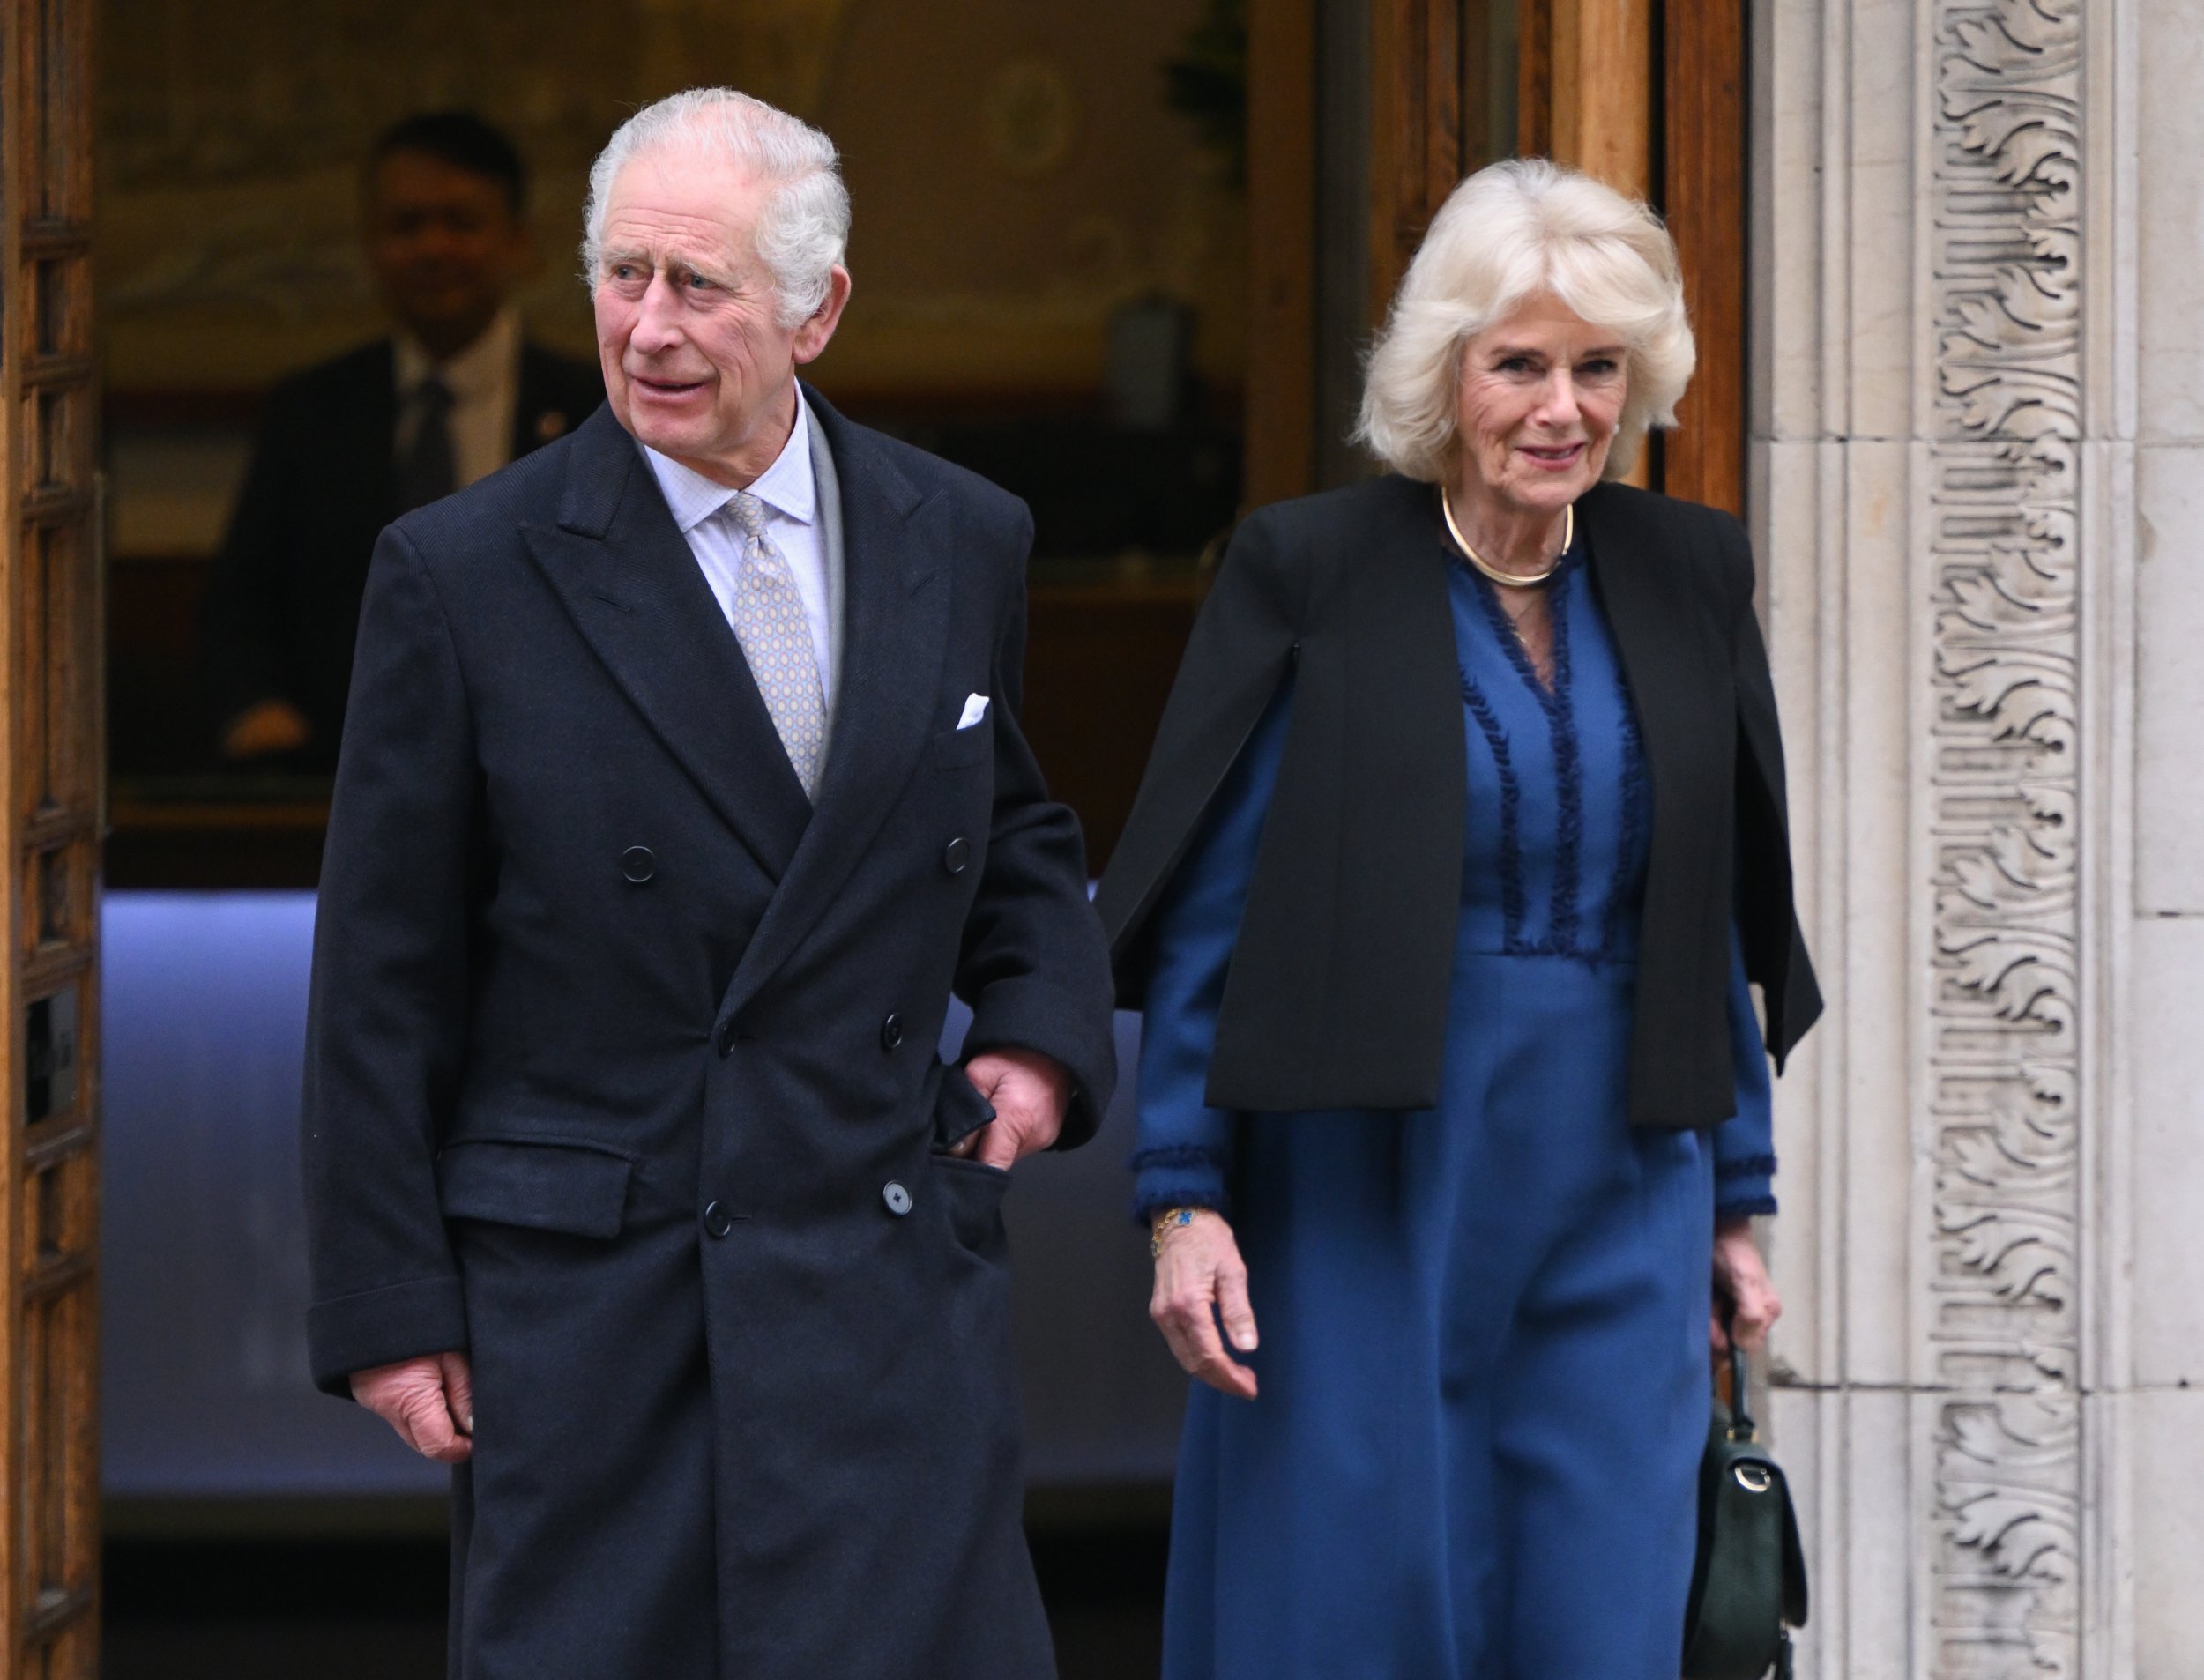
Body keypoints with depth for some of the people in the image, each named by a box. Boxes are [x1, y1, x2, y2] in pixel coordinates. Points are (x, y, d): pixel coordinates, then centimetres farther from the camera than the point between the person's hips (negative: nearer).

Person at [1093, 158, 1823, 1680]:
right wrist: (1185, 1199, -8)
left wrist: (1737, 1202, 13)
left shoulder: (1686, 580, 8)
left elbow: (1719, 922, 14)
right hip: (1362, 1195, -3)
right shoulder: (1310, 573, -4)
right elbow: (1207, 910, -3)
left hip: (1614, 1203, 3)